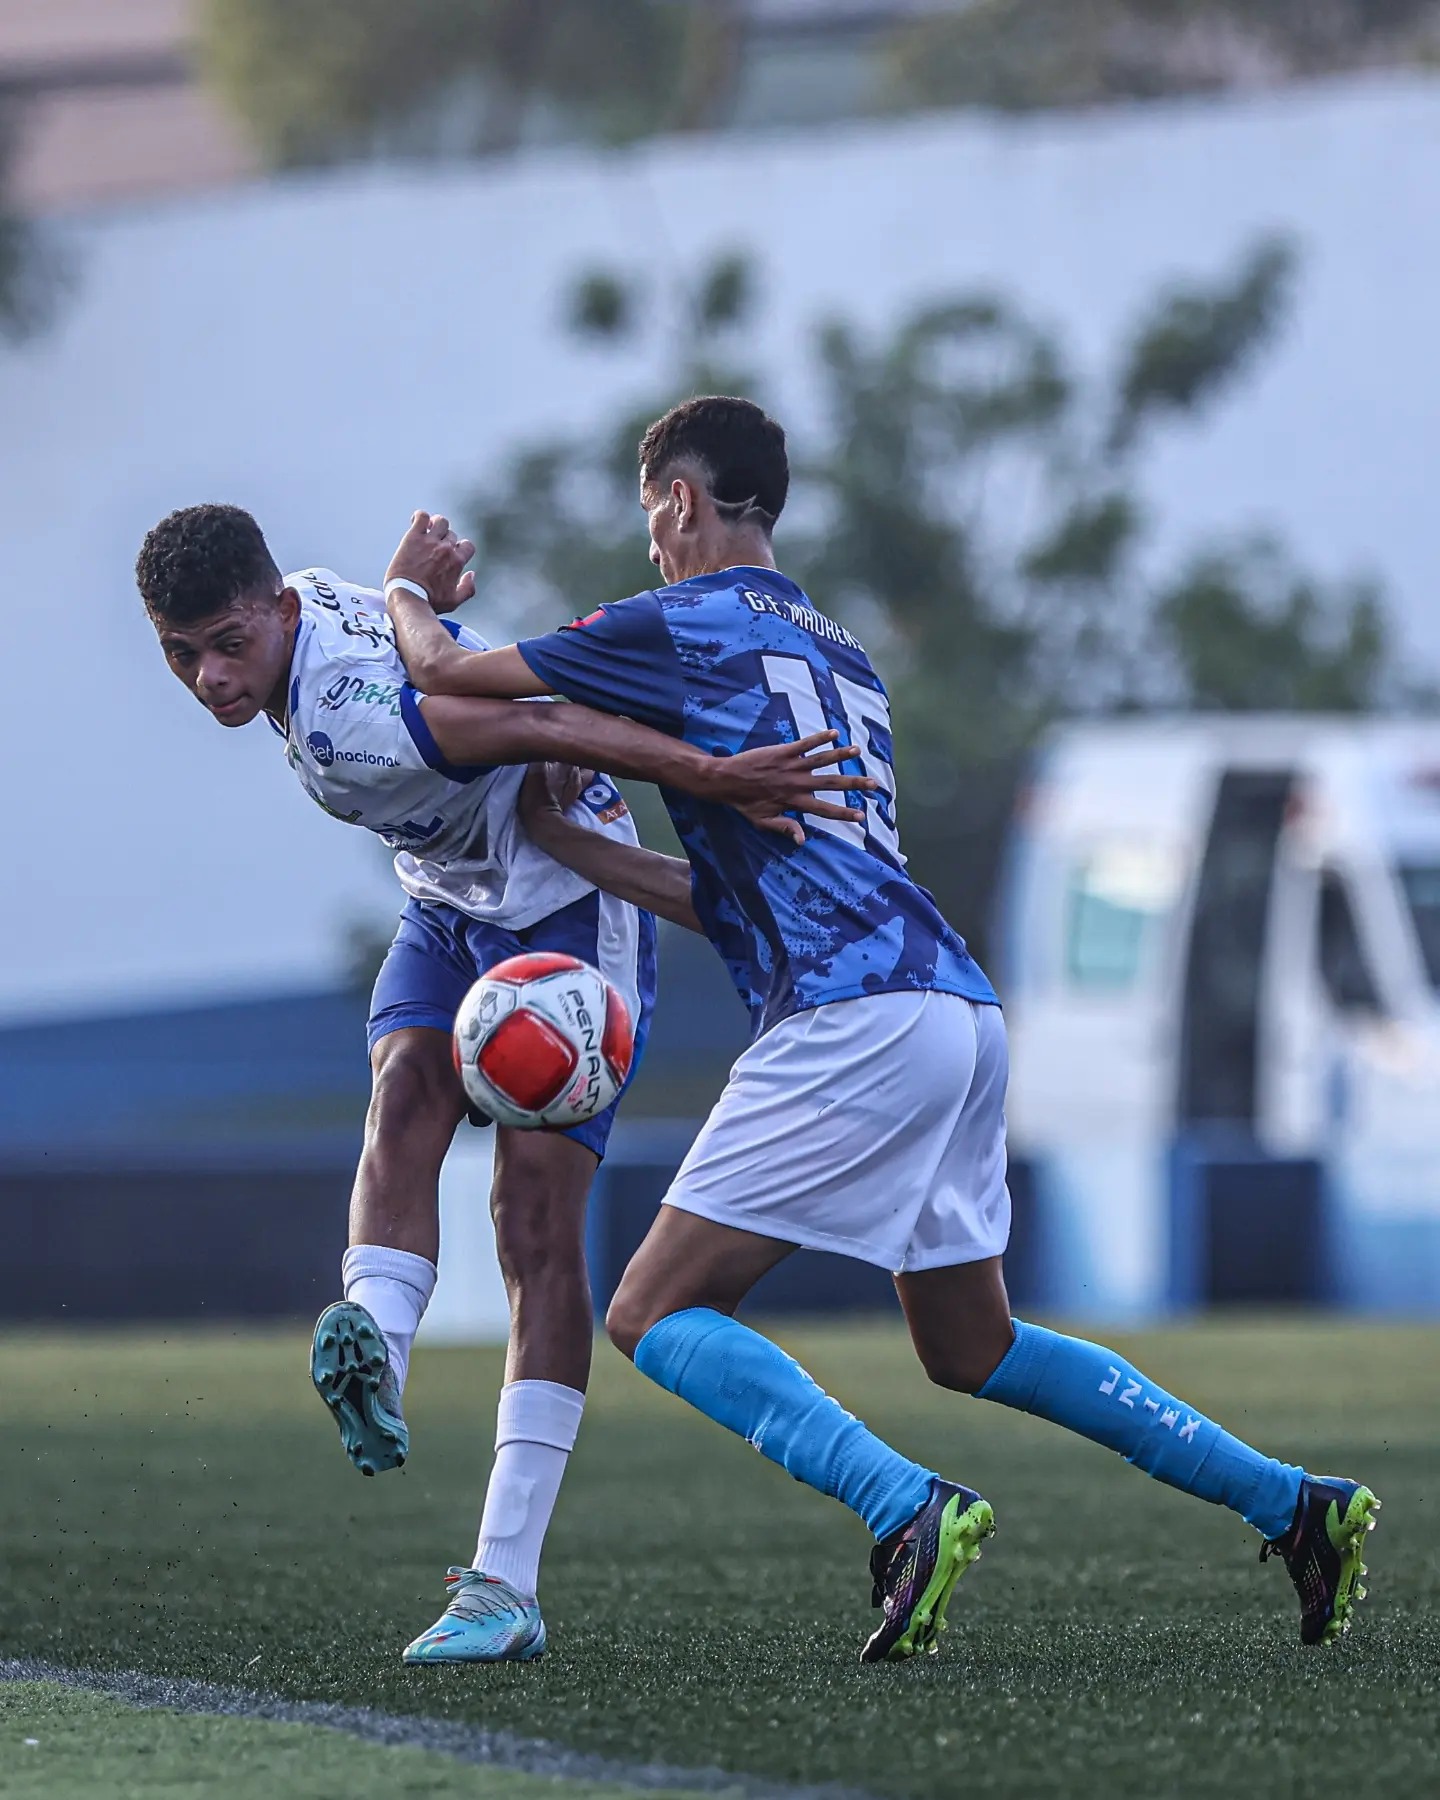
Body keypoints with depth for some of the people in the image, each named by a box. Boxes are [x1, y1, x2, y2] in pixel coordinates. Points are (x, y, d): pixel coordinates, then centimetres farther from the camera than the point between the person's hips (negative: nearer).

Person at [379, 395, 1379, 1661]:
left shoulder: (686, 625, 2)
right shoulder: (835, 646, 26)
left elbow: (444, 673, 8)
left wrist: (406, 592, 29)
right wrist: (559, 840, 29)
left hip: (854, 1019, -9)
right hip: (958, 1005, 9)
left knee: (656, 1316, -5)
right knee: (970, 1347, 21)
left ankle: (912, 1512, -24)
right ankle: (1298, 1507, 15)